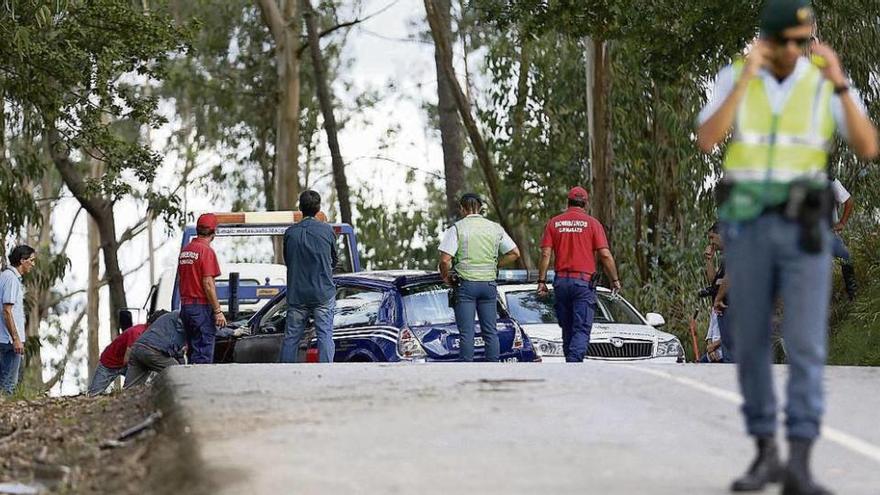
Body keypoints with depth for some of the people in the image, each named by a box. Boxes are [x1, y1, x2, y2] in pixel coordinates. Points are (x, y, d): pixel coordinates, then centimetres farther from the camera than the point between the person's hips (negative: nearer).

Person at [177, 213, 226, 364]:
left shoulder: (185, 250, 13)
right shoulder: (206, 251, -12)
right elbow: (208, 284, -17)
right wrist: (218, 311, -14)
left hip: (185, 306, 8)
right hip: (202, 308, -8)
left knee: (193, 350, 13)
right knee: (204, 356, -8)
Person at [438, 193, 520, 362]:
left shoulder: (457, 228, -5)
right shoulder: (495, 228, 8)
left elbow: (445, 260, -13)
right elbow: (514, 253, 9)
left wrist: (446, 278, 3)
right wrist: (495, 264, 14)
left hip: (465, 283, -3)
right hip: (489, 283, 3)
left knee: (466, 333, -3)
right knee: (490, 332, 8)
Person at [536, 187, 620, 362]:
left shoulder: (554, 223, 6)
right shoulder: (592, 223, -1)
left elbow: (546, 254, 0)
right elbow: (605, 255, -6)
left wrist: (542, 281, 3)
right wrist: (615, 280, 4)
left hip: (561, 281, 3)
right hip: (584, 282, -3)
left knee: (567, 329, 13)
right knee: (582, 330, -6)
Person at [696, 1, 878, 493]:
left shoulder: (829, 81, -1)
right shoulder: (732, 79, 1)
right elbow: (706, 142, -16)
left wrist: (840, 83, -26)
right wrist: (746, 78, -23)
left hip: (805, 230, -1)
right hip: (749, 227, 1)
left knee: (806, 345, -12)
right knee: (751, 344, 4)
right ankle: (766, 455, 18)